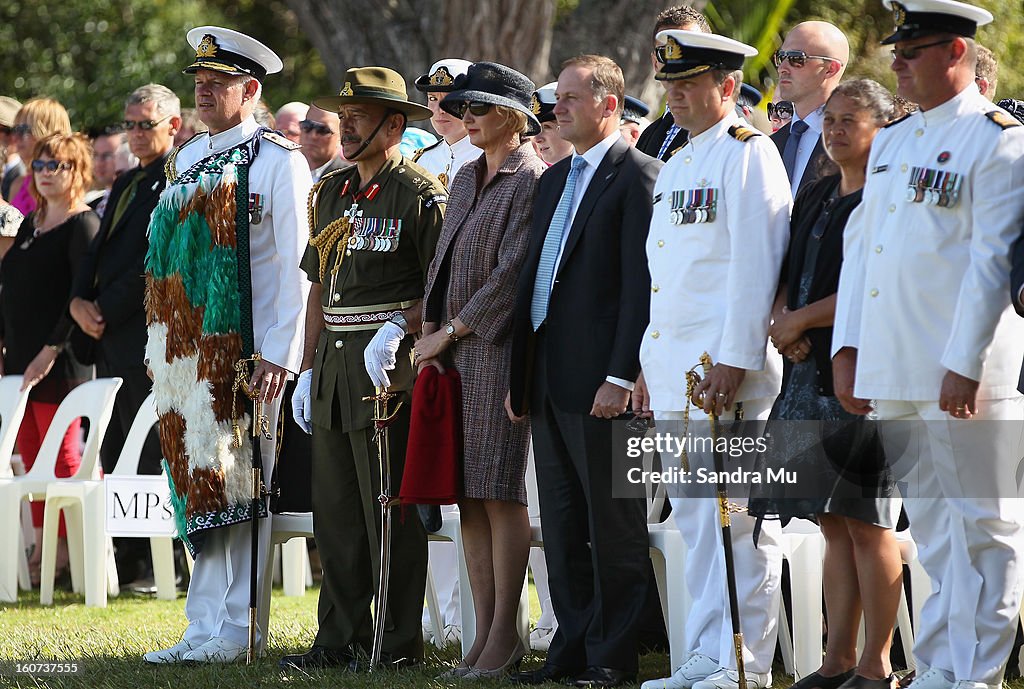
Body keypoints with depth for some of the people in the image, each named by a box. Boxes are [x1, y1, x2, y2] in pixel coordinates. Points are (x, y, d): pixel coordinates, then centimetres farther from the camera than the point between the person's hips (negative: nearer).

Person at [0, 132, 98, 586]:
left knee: (63, 458, -5)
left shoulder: (83, 225, -8)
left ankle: (67, 552, -2)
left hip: (61, 361, -8)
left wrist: (52, 349, -19)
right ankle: (43, 549, 11)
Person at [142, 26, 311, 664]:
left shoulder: (278, 160, -6)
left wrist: (278, 354, -15)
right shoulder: (187, 160, 16)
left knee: (237, 489, -4)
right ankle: (205, 629, 10)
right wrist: (164, 347, 14)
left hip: (246, 352, -7)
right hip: (188, 349, 7)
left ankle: (232, 632, -2)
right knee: (200, 485, 7)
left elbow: (295, 265, -10)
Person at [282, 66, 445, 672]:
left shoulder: (421, 194, -6)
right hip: (333, 365, 8)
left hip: (388, 367, -8)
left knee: (390, 509, -5)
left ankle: (400, 641, 0)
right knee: (334, 509, 9)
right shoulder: (332, 191, 16)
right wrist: (309, 368, 17)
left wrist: (397, 329, -21)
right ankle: (340, 637, 15)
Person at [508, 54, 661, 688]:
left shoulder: (639, 176, -8)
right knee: (563, 527, 12)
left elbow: (643, 284, -14)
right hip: (549, 384, 9)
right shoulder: (556, 180, 19)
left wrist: (621, 377, -19)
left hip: (601, 383, -9)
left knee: (613, 528, -2)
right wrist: (519, 374, 17)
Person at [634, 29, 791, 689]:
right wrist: (650, 365, 20)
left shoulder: (748, 154, -8)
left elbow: (755, 267, -15)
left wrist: (734, 361, -20)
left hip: (728, 366, -9)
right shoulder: (676, 164, 20)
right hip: (673, 365, 9)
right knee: (695, 518, 11)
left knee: (740, 521, -6)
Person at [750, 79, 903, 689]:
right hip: (807, 376, 8)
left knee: (867, 523, -5)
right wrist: (781, 321, -2)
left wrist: (802, 319, -12)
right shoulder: (814, 198, 17)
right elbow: (788, 275, 20)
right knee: (834, 524, 10)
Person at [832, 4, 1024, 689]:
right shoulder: (891, 141, 18)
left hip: (960, 376, -8)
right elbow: (859, 243, 19)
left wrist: (964, 365, -17)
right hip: (894, 371, 8)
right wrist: (848, 348, 10)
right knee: (933, 527, 11)